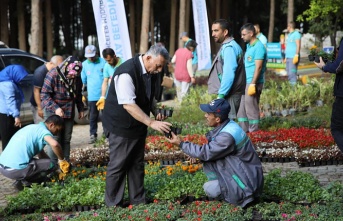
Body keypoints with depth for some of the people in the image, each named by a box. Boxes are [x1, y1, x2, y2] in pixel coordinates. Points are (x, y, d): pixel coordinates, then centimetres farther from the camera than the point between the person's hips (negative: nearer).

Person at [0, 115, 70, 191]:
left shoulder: (34, 128, 22)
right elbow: (55, 144, -29)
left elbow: (41, 154, 30)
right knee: (52, 165, -3)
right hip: (15, 170, -9)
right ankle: (25, 181, -1)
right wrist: (62, 160, -11)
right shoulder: (43, 130, -7)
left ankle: (22, 179, 11)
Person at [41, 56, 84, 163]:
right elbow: (44, 94, -18)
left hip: (69, 112, 6)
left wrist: (80, 109, 14)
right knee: (54, 139, -6)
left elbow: (78, 94, 15)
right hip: (53, 112, -6)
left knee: (66, 139, 10)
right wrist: (55, 108, -26)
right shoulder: (53, 75, -19)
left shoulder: (76, 77, 0)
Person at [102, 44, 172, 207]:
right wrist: (152, 123, -34)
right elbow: (129, 105, -32)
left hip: (138, 125, 8)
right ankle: (112, 206, 15)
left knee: (137, 164, 13)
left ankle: (138, 201, 24)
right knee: (118, 166, 2)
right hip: (122, 126, -8)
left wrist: (155, 112, 0)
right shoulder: (127, 73, -27)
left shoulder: (148, 71, 1)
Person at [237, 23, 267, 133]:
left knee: (251, 108, -4)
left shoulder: (259, 47, -13)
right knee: (241, 108, 10)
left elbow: (258, 67, -19)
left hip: (253, 83, -9)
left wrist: (253, 84, -22)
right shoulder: (249, 46, 16)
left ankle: (254, 132, 4)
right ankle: (243, 131, 17)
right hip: (245, 82, 9)